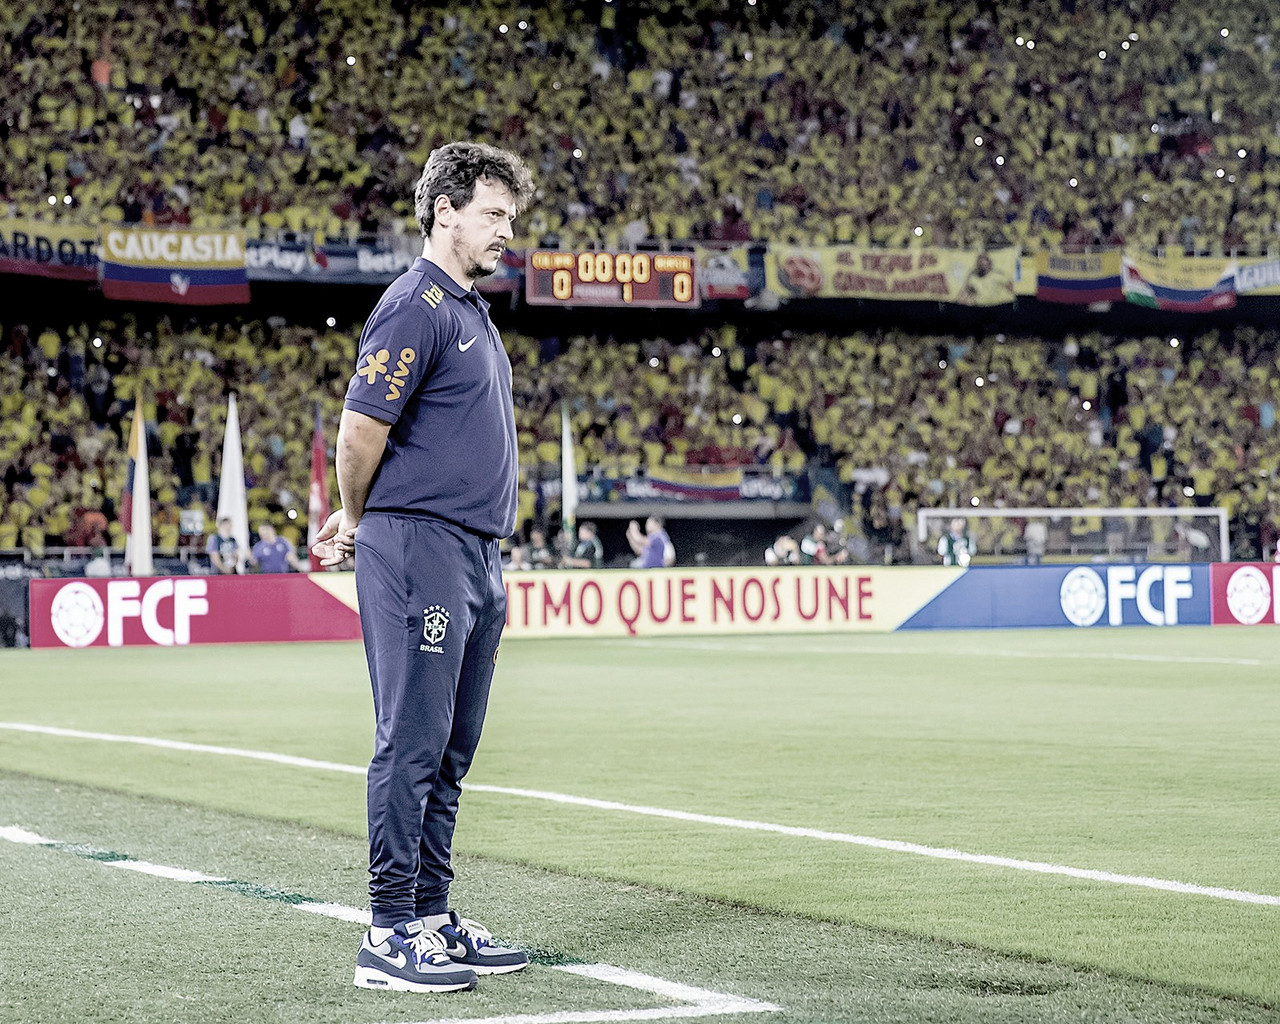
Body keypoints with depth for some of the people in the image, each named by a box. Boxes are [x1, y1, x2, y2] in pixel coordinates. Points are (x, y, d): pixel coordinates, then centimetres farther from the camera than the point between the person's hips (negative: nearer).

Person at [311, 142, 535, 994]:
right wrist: (357, 521, -1)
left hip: (477, 555, 9)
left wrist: (365, 520, 20)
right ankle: (392, 936, -5)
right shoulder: (417, 307, -12)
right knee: (412, 745, -8)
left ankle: (436, 919, 18)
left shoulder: (472, 311, 19)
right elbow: (363, 426, -16)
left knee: (451, 752, 12)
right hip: (419, 547, -9)